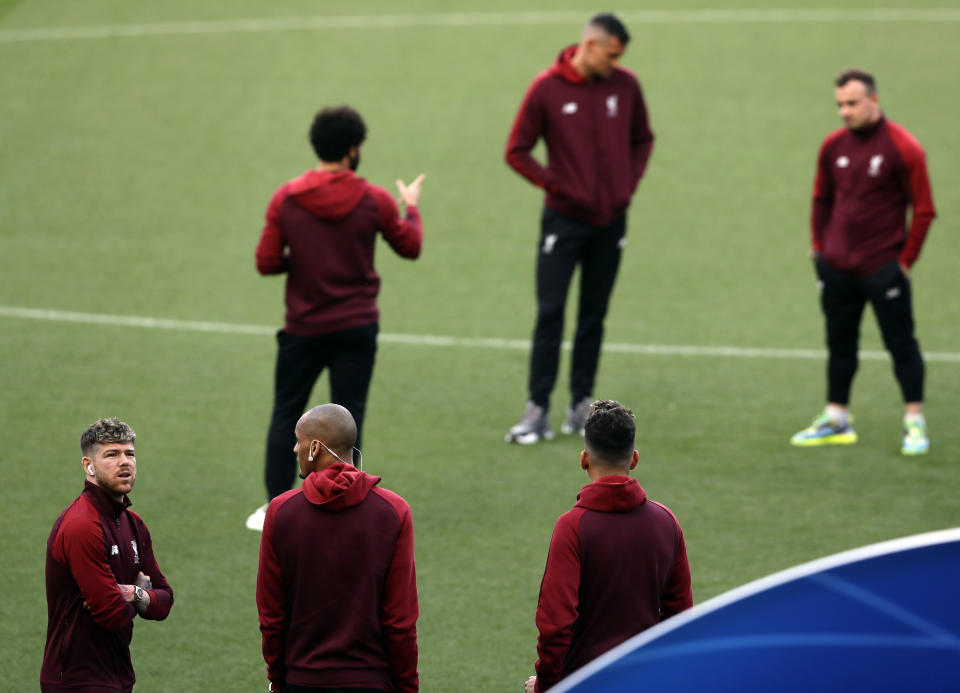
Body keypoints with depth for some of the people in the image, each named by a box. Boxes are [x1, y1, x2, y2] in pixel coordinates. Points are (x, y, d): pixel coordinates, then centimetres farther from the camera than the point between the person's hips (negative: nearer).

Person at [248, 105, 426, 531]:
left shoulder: (286, 199, -8)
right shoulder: (374, 200, -9)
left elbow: (266, 263, -8)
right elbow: (410, 247, 6)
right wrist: (412, 208, 24)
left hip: (303, 328, 1)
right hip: (356, 328, -1)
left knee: (286, 414, 14)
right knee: (347, 419, 6)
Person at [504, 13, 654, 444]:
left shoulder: (624, 85, 1)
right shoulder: (547, 88, -9)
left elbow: (642, 139, 16)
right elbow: (517, 151, -3)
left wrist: (630, 181, 1)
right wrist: (556, 186, -12)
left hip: (610, 221, 3)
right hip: (564, 219, -3)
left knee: (594, 315, 9)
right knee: (549, 314, -7)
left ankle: (581, 405, 16)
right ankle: (537, 412, -5)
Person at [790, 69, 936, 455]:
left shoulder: (902, 148, -11)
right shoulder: (833, 146, 5)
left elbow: (923, 210, -8)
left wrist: (905, 259, -8)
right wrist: (819, 247, 11)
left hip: (883, 267, -5)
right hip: (837, 269, 5)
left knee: (901, 344, -2)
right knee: (839, 345, 12)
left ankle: (915, 424, 5)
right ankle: (836, 420, 22)